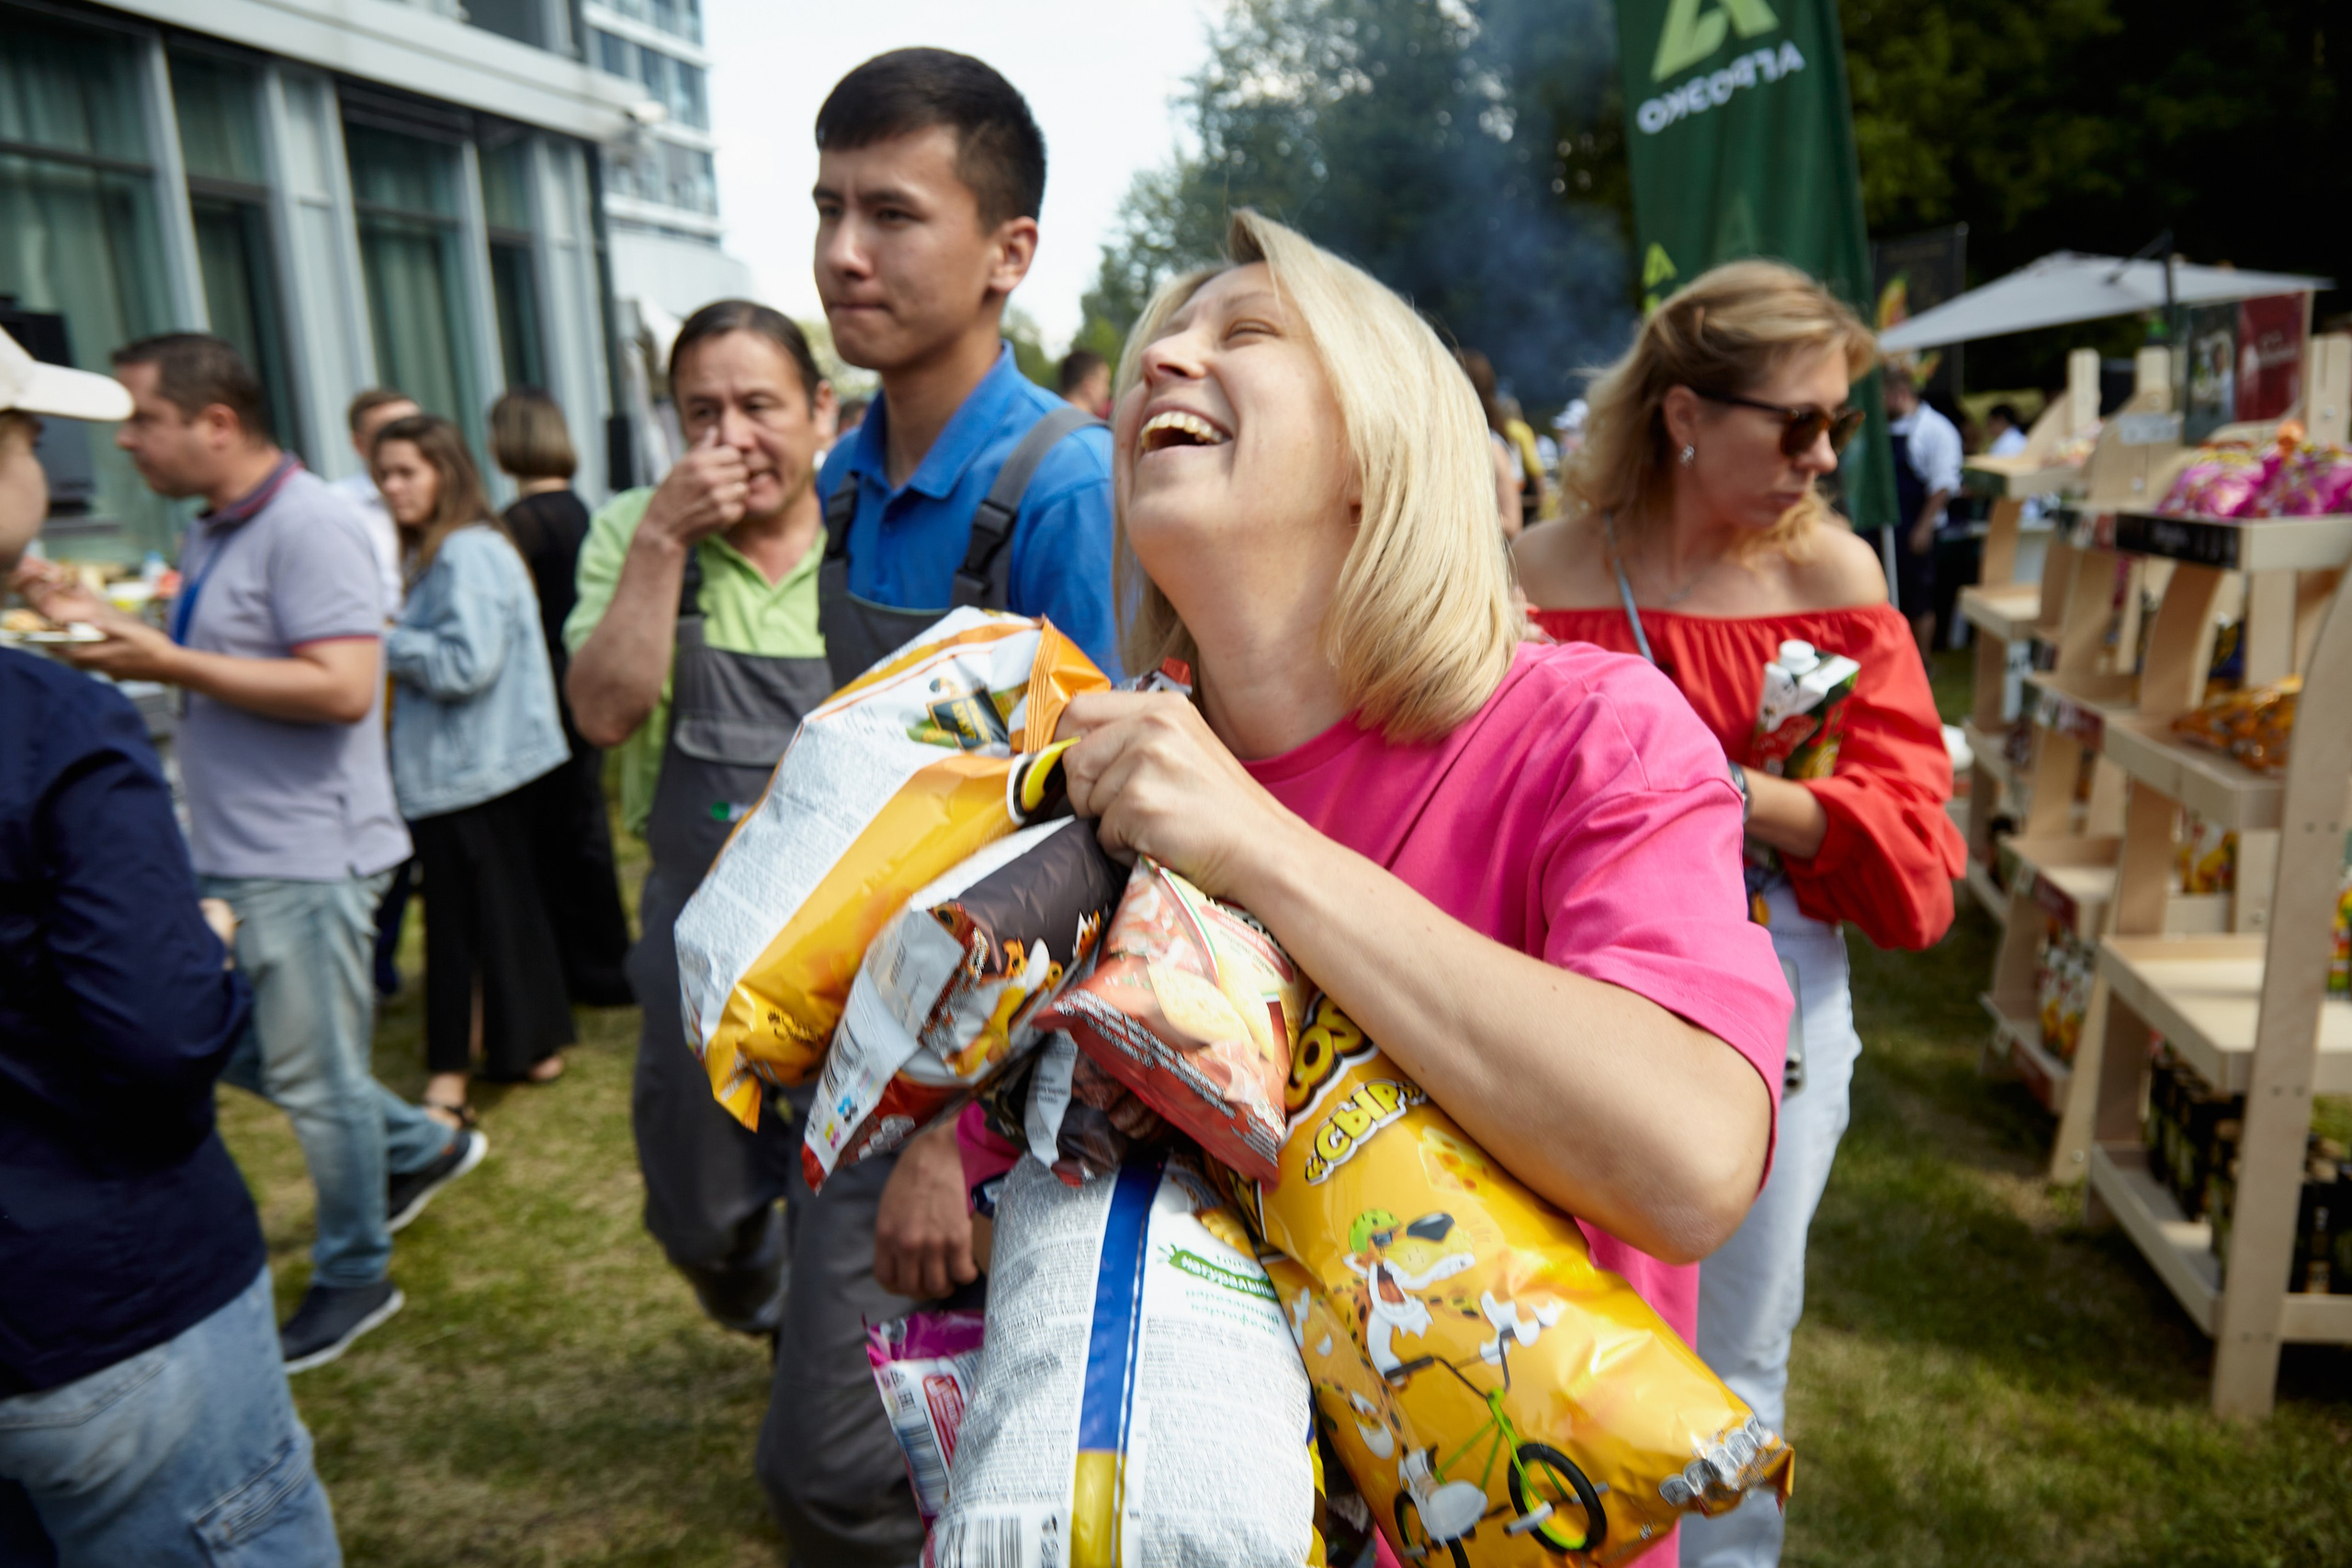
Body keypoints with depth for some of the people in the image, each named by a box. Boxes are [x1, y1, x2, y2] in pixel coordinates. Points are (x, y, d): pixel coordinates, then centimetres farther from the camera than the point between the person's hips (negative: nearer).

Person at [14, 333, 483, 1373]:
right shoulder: (213, 533, 13)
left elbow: (343, 687, -27)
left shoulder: (307, 527, -18)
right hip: (231, 851, 10)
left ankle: (353, 1279, 24)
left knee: (313, 1079, 4)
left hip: (305, 858, -10)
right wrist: (96, 618, 8)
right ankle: (418, 1148, 34)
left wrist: (166, 664, -24)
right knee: (225, 1047, 18)